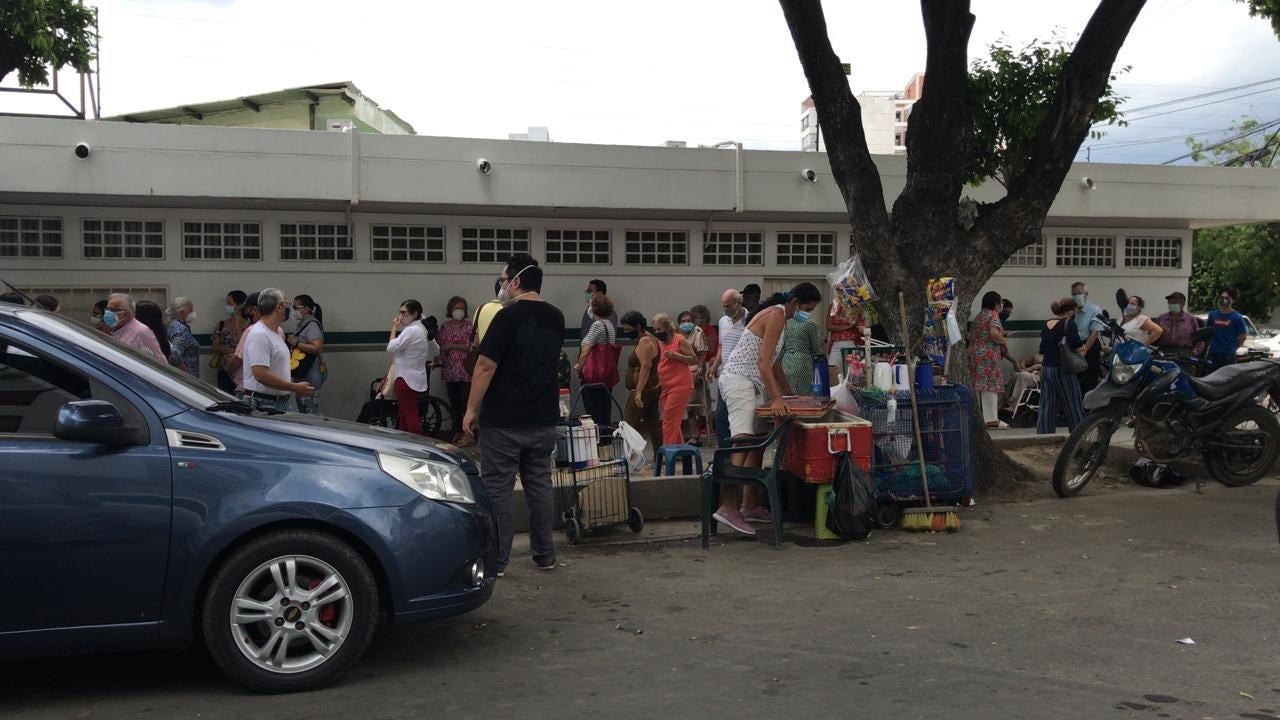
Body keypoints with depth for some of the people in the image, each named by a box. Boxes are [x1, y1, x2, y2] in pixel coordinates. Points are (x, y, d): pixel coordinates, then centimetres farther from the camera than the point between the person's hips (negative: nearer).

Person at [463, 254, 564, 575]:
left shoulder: (509, 316, -14)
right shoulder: (555, 318, 8)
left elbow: (486, 365, -16)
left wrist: (472, 409, -9)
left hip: (503, 421, -6)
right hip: (544, 419, 7)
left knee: (497, 489, 1)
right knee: (539, 485, 14)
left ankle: (497, 560, 5)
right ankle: (545, 555, 19)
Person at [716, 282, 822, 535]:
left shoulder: (778, 315, 18)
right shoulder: (776, 315, -13)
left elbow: (773, 362, 25)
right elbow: (763, 362, -22)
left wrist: (787, 393, 27)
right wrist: (776, 399, -28)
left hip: (751, 384, 11)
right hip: (739, 380, -11)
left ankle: (750, 507, 12)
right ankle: (727, 508, -25)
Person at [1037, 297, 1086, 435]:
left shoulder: (1046, 325, 10)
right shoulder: (1069, 324, -11)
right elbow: (1079, 348, -14)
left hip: (1045, 368, 7)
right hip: (1063, 371, -7)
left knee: (1047, 407, 8)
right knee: (1073, 408, 3)